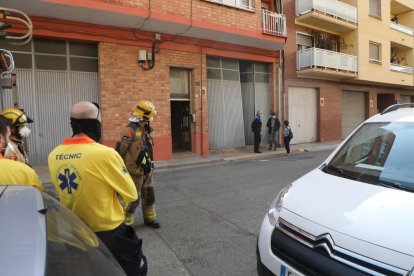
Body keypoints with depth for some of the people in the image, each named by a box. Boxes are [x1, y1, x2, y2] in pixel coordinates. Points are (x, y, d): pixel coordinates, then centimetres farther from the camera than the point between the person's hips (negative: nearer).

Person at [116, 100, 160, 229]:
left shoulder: (145, 128, 8)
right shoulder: (130, 130, -20)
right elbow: (120, 150, -18)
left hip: (146, 169, 9)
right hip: (135, 170, -9)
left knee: (149, 194, 18)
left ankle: (149, 218, 34)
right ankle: (126, 222, 19)